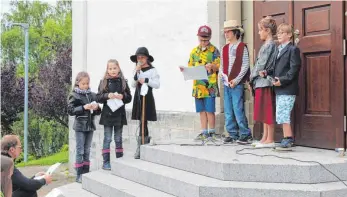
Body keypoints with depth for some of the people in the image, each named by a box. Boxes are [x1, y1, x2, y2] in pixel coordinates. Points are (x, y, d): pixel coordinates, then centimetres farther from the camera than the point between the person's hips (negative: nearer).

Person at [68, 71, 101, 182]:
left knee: (87, 151, 11)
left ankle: (86, 173, 18)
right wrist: (84, 107, -22)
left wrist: (96, 108, -9)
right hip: (80, 126, -4)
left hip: (90, 126, 4)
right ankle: (79, 175, 5)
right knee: (80, 151, 0)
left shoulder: (92, 95, 7)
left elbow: (98, 112, 14)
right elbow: (70, 110, -14)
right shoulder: (74, 95, -5)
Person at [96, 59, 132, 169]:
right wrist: (107, 96, -19)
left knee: (118, 139, 11)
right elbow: (98, 98, -2)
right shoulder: (103, 82, 0)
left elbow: (129, 98, 4)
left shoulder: (123, 82, 3)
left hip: (119, 114, 1)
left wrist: (123, 96, -16)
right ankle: (106, 162, 8)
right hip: (107, 114, -1)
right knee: (107, 139, 2)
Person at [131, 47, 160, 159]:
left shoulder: (152, 70, -3)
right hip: (138, 97, 6)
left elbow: (157, 85, -7)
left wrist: (146, 80, -14)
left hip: (147, 97, -6)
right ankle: (146, 141, 23)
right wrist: (137, 72, -5)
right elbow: (133, 85, 4)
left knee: (143, 121, -10)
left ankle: (140, 148, -10)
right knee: (143, 122, 11)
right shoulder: (137, 70, 13)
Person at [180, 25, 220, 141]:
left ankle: (211, 132, 7)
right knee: (202, 111, 9)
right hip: (198, 85, 5)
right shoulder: (194, 51, 15)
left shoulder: (214, 51, 0)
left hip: (210, 86, -5)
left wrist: (212, 66, -24)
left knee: (209, 110, -3)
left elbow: (218, 67, -4)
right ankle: (204, 132, 15)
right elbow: (190, 67, 16)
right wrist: (184, 70, -5)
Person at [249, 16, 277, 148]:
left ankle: (270, 140, 0)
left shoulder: (270, 44, -11)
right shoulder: (266, 45, 16)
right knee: (264, 112, 11)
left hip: (265, 81, -9)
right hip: (261, 82, 9)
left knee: (268, 112, -5)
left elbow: (262, 64, -14)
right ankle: (265, 138, 17)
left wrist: (252, 77, -3)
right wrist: (253, 79, 7)